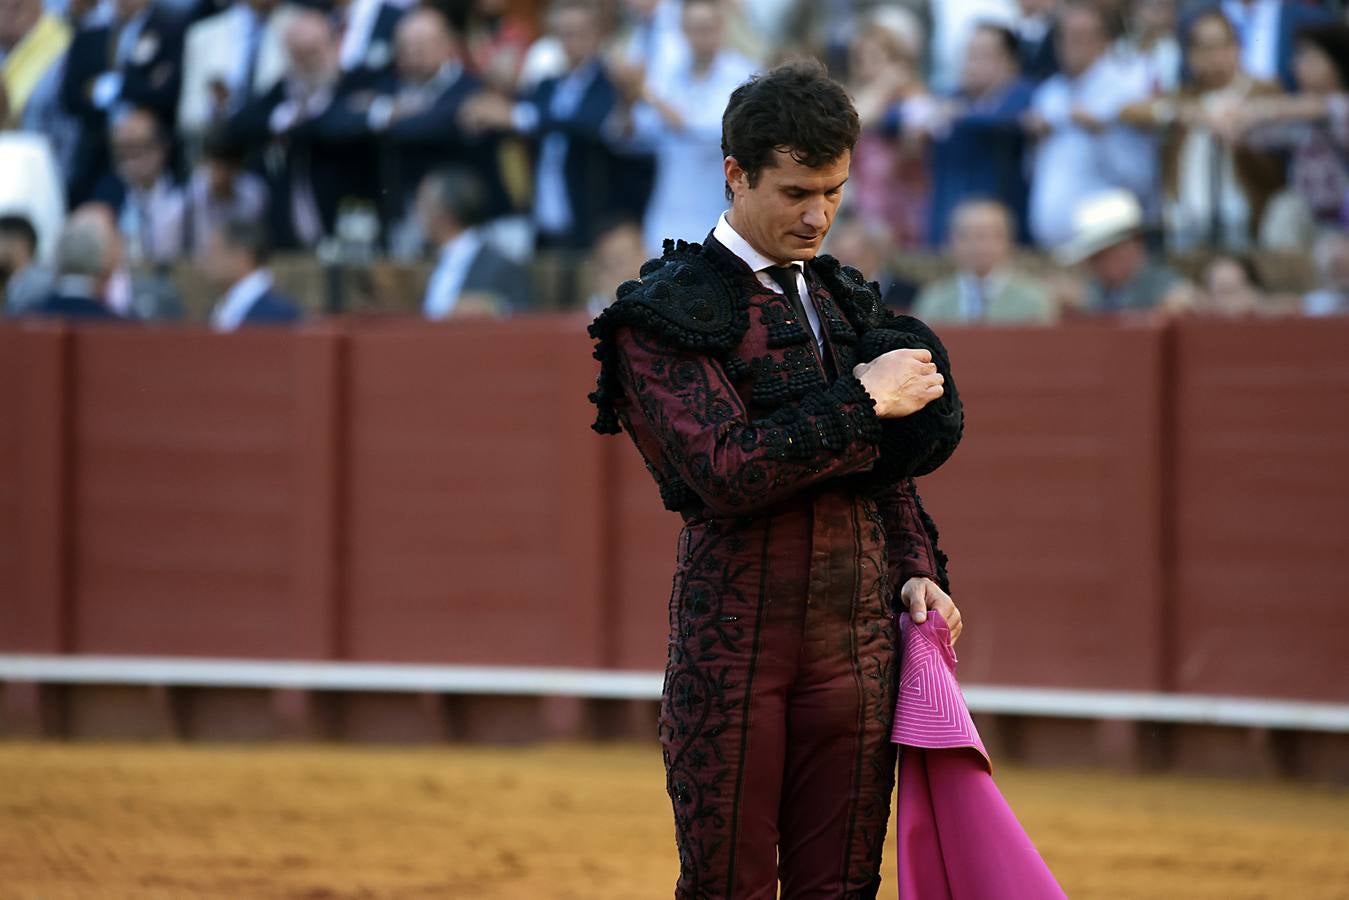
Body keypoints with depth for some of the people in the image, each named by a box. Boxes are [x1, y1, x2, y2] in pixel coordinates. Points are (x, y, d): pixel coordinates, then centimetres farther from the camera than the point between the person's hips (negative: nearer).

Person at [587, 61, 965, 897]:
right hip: (732, 645, -6)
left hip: (856, 641, 6)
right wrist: (863, 399, -13)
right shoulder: (665, 315, -5)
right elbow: (728, 470, -18)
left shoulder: (848, 302, 16)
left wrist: (918, 570, 7)